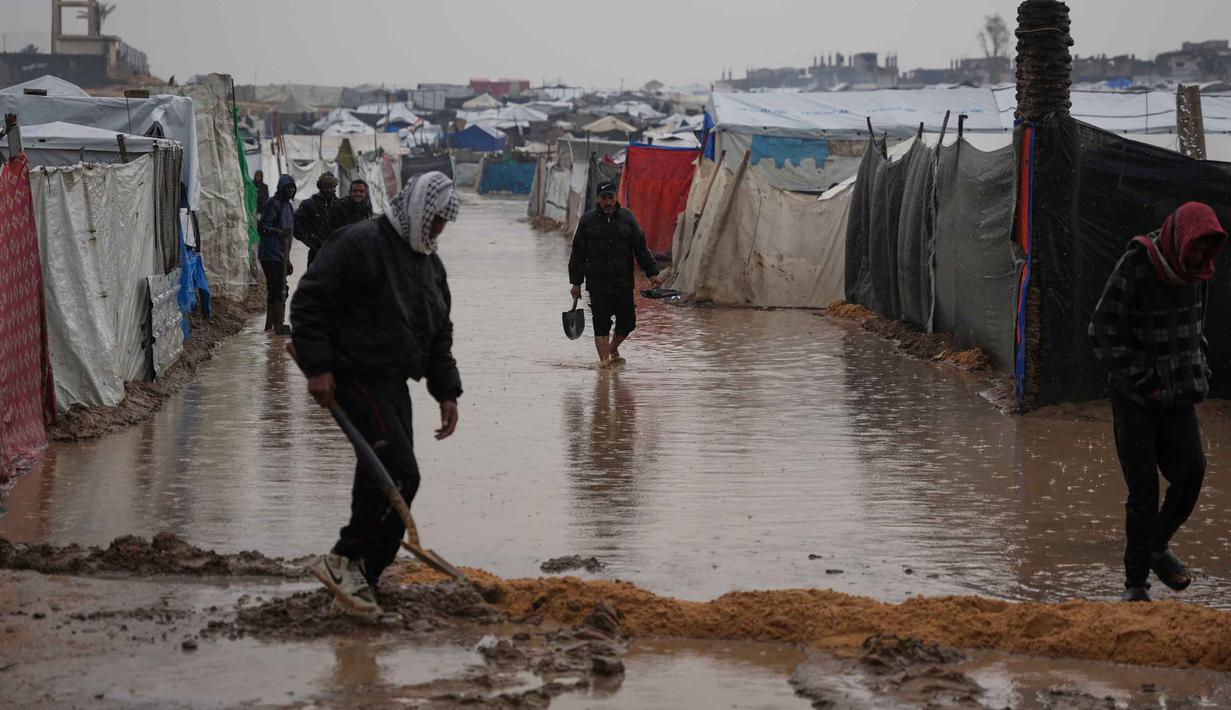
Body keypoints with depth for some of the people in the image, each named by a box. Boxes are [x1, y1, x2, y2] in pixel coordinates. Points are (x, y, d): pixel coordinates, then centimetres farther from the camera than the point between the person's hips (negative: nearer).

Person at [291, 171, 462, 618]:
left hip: (393, 384, 9)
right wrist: (317, 367, -19)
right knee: (399, 472, -19)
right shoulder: (360, 244, -12)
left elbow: (439, 334, 23)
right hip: (357, 377, -9)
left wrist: (446, 392, 15)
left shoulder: (429, 264, 17)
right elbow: (309, 300, -15)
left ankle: (357, 582, 14)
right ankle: (345, 560, -9)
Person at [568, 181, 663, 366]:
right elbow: (578, 254, 7)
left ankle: (612, 348, 31)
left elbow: (641, 248, 7)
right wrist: (576, 283, 5)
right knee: (601, 323, -6)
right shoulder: (587, 220, 3)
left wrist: (652, 273, -2)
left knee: (627, 322, 4)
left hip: (623, 282, 2)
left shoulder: (627, 218, 6)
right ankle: (604, 359, -1)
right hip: (597, 283, -2)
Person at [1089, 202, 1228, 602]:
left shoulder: (1196, 273, 3)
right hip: (1135, 398, -5)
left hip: (1177, 396, 5)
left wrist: (1198, 372, 8)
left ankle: (1157, 547, 17)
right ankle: (1135, 581, 5)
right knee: (1144, 488, -7)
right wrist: (1144, 383, -14)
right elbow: (1103, 335, -15)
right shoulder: (1134, 270, -17)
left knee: (1191, 472, -8)